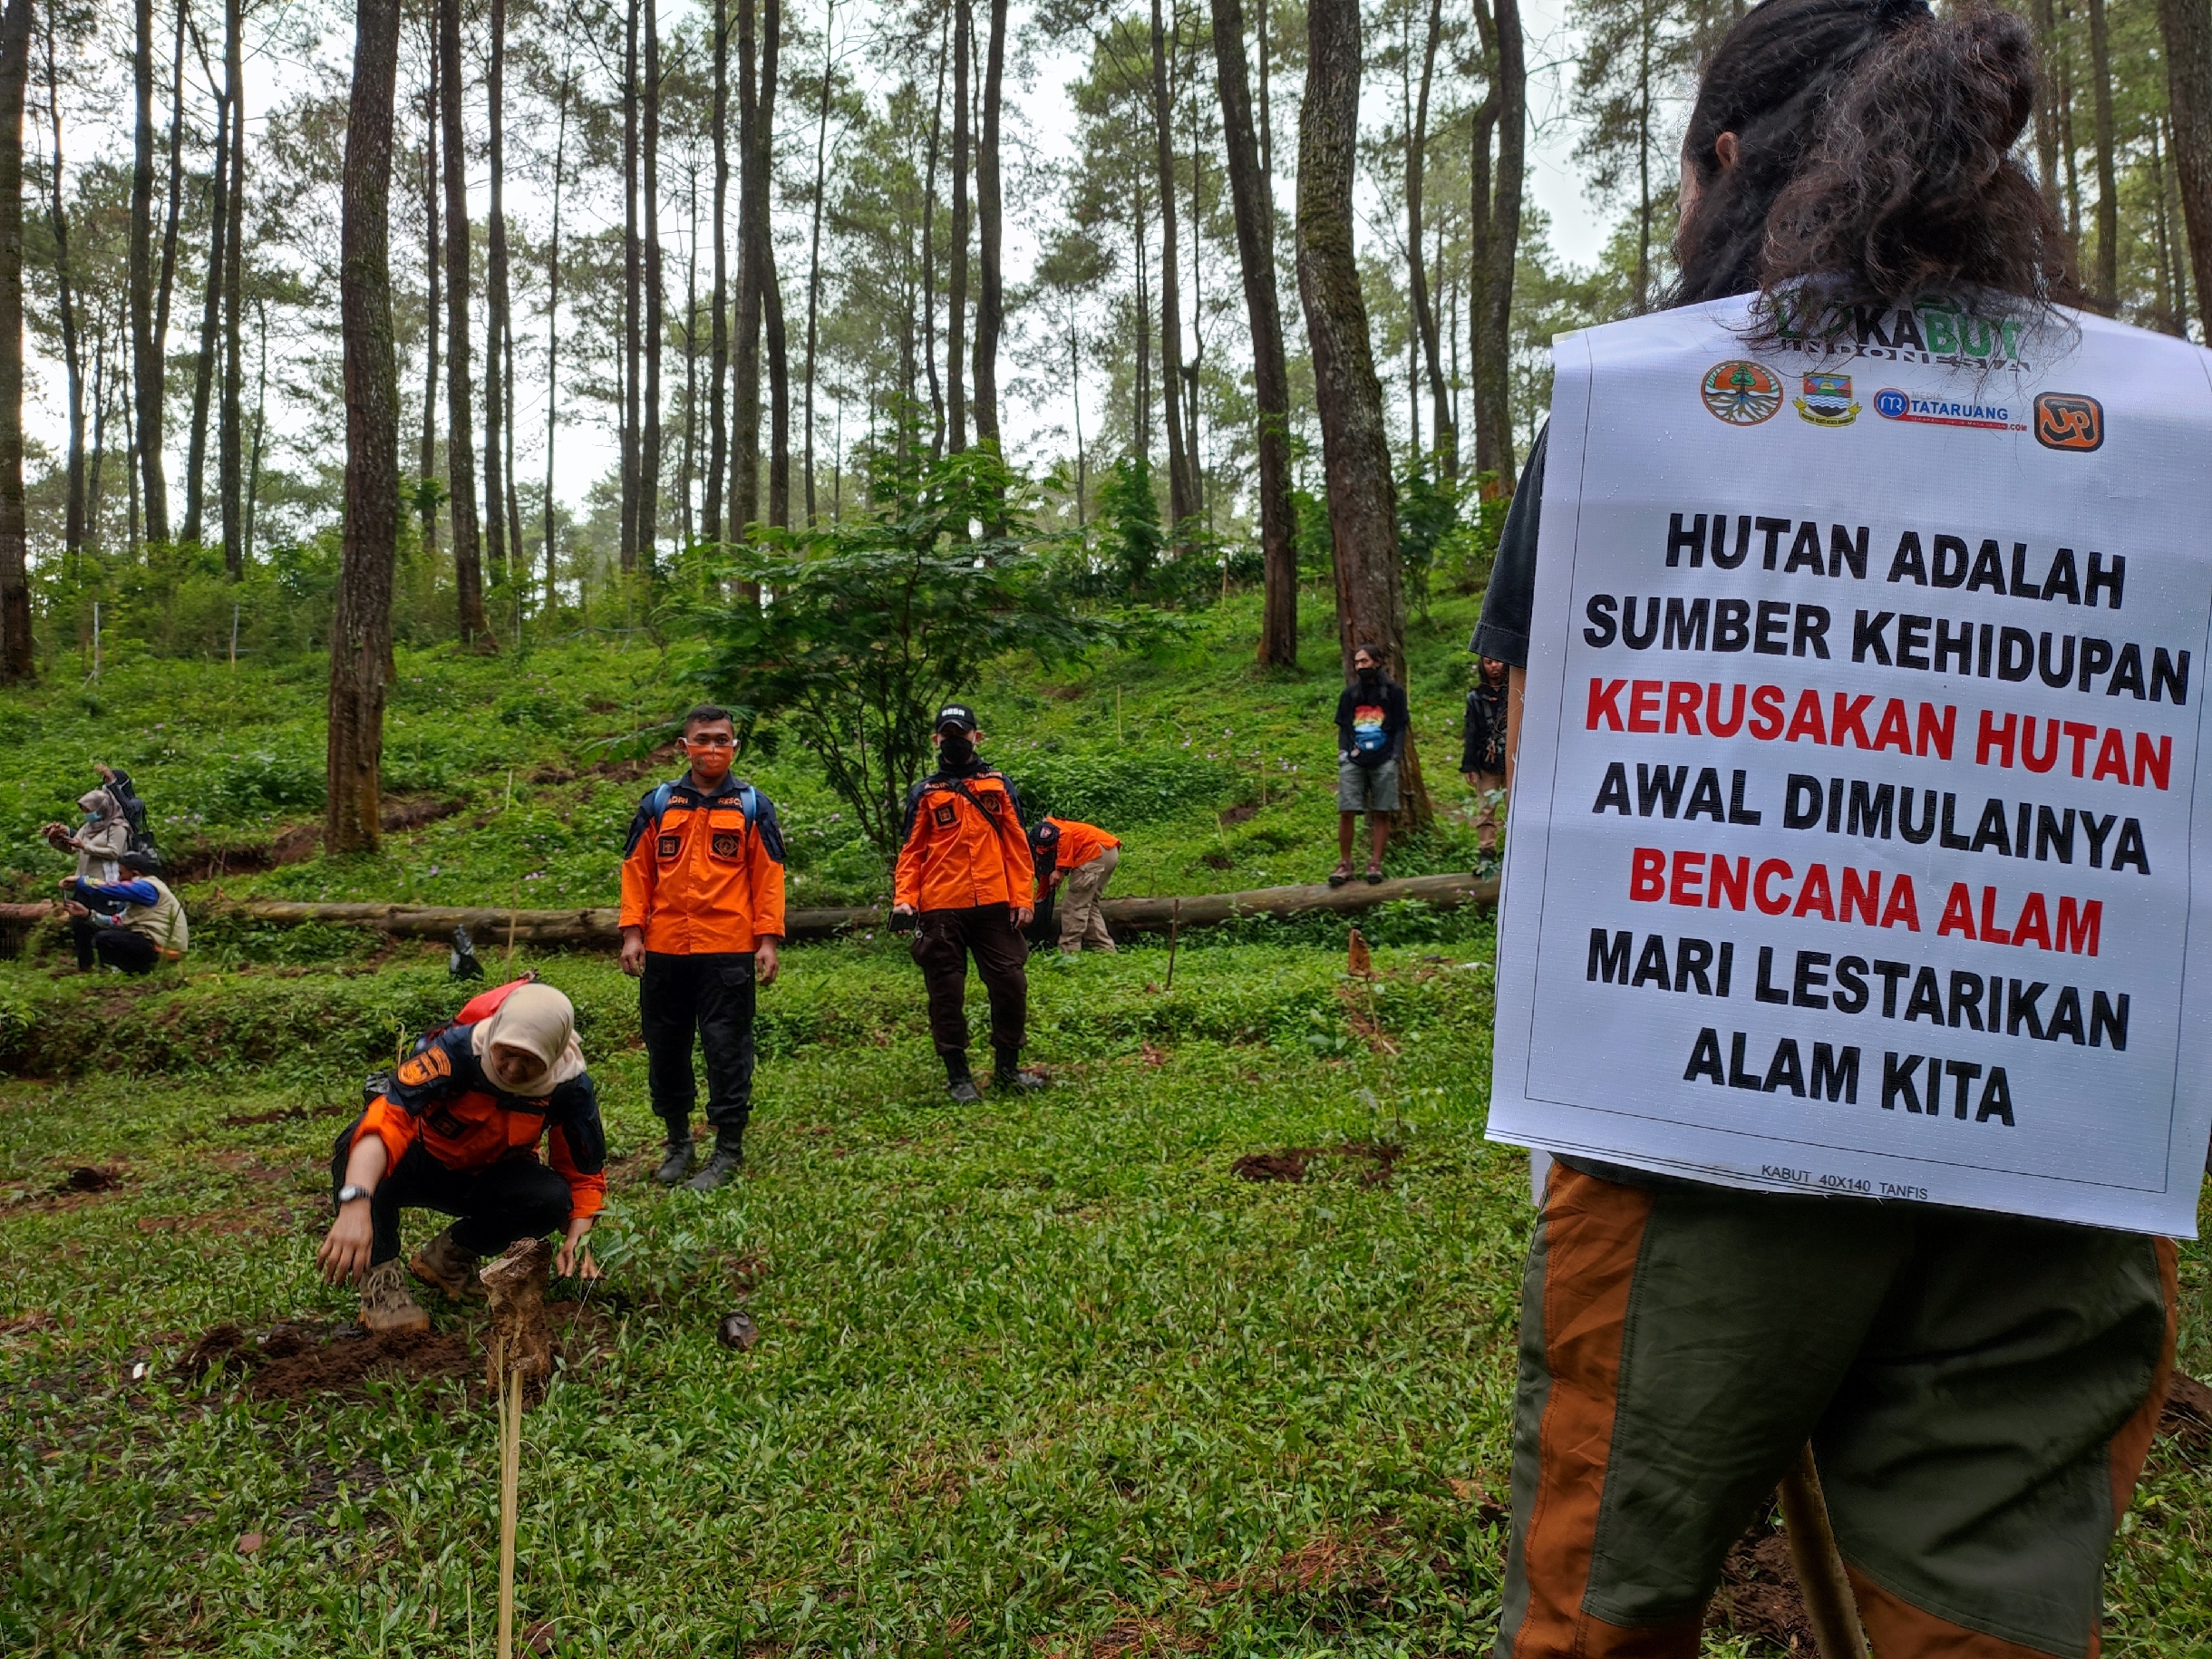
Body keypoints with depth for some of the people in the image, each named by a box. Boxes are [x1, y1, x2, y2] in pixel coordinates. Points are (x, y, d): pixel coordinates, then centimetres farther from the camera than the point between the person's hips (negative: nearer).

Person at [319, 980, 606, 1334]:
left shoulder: (570, 1087, -22)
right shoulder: (458, 1049, -33)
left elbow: (584, 1172, -9)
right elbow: (384, 1118, -46)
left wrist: (578, 1236, -28)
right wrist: (356, 1205, -61)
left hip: (487, 1179, 3)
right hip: (421, 1164, -3)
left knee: (553, 1199, -28)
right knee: (364, 1148, -35)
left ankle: (448, 1258, 0)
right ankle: (380, 1277, -20)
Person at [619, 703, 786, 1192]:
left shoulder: (753, 806, 5)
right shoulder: (658, 804, 9)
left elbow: (769, 876, 2)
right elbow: (637, 871, 9)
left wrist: (767, 940, -5)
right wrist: (632, 932, 1)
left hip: (729, 952, -3)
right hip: (664, 951, 3)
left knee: (727, 1050, 0)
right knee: (665, 1049, 10)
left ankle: (729, 1149, 10)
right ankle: (677, 1142, 25)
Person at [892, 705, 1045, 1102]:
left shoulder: (998, 785, 10)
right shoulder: (925, 793, 8)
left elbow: (1017, 846, 7)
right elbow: (911, 851, 6)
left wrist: (1022, 898, -1)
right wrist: (903, 898, -8)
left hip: (994, 905, 1)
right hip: (941, 909, -1)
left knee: (1011, 984, 1)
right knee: (947, 994, 3)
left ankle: (1007, 1069, 16)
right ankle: (958, 1076, 13)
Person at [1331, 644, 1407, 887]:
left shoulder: (1393, 692, 7)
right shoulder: (1350, 693, 14)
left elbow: (1400, 728, 6)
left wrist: (1395, 756, -6)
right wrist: (1343, 751, 2)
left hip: (1384, 761, -2)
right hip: (1353, 761, 2)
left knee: (1381, 813, 0)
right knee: (1346, 812, -6)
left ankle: (1375, 864, 5)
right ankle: (1344, 864, 1)